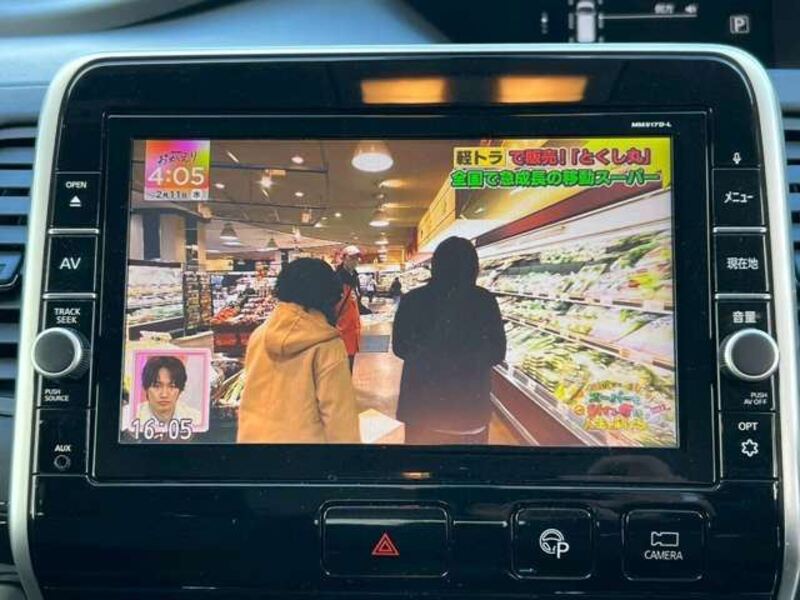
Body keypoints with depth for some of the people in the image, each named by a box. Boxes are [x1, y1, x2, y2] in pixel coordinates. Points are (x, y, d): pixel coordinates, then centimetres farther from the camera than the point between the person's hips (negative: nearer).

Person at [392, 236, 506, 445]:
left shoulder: (412, 300, -9)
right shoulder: (484, 300, -11)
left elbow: (400, 348, 3)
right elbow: (497, 354, -1)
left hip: (422, 401, 1)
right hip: (470, 403, -1)